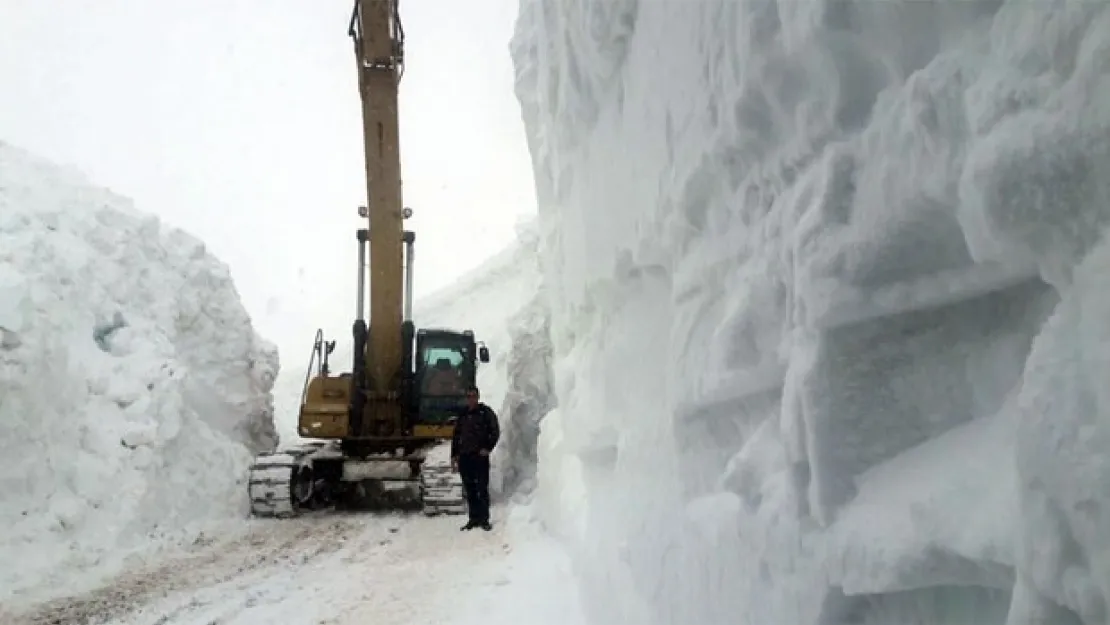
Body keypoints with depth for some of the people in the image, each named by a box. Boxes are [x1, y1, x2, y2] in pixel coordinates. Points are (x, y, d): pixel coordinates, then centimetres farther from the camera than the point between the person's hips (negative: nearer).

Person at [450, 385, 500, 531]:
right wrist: (454, 456, 12)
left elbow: (495, 432, -2)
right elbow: (456, 436, 17)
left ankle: (484, 519, 2)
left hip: (480, 456, -4)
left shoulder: (486, 412, 1)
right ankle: (473, 519, 13)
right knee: (469, 490, 6)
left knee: (482, 489, -4)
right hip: (464, 457, 4)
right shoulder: (462, 414, 14)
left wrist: (487, 448, -9)